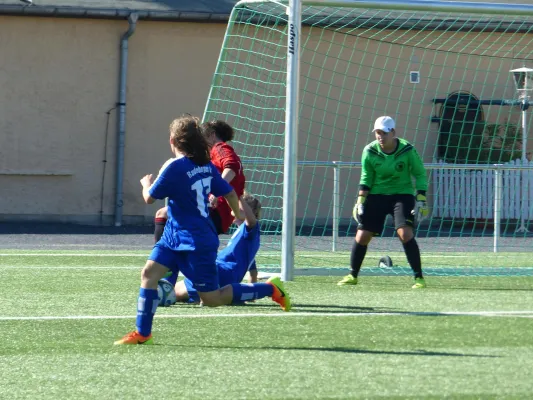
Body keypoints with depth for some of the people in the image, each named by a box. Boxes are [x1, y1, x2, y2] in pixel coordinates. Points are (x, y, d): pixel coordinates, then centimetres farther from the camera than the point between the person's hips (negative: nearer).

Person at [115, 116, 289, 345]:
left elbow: (149, 198, -11)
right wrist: (238, 214, 32)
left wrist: (146, 184, 13)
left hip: (196, 243, -9)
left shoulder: (174, 167, -19)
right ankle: (142, 333, 0)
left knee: (211, 299, -1)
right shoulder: (206, 165, 4)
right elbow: (229, 193, 12)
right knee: (149, 273, 1)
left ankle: (269, 289, 6)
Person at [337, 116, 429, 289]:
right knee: (362, 235, -3)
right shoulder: (370, 151, -8)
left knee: (405, 233, -22)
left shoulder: (407, 150, -14)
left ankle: (419, 277, -13)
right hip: (376, 196, 3)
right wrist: (360, 201, -2)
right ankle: (352, 275, 16)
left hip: (402, 195, -3)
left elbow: (420, 174, -3)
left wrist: (421, 200, -10)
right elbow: (366, 177, 5)